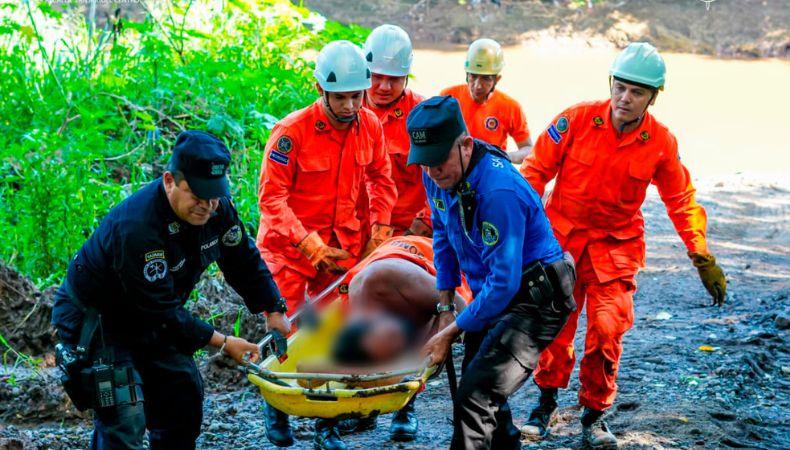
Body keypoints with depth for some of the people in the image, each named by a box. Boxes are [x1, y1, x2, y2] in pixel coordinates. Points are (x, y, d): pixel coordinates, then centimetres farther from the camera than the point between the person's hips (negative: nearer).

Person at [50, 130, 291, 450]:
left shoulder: (216, 208, -14)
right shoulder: (136, 228, -37)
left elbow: (244, 261, 3)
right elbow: (161, 312, -32)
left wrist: (274, 311, -4)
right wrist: (222, 343, -27)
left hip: (151, 317, 8)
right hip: (95, 320, -8)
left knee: (184, 394, 12)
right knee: (125, 418, -15)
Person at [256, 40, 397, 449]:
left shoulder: (370, 125, -5)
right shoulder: (291, 131, -20)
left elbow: (380, 178, 11)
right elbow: (271, 197, -19)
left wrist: (379, 227, 0)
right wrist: (311, 246, -24)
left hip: (342, 245, 4)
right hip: (290, 245, -4)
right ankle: (276, 408, 25)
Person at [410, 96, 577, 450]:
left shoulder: (498, 192, -31)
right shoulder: (438, 175, -5)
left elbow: (504, 282, -29)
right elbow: (443, 235, 13)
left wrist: (453, 329, -20)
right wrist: (445, 307, 9)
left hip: (533, 298, -9)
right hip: (491, 294, 9)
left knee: (474, 399, -20)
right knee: (477, 388, 21)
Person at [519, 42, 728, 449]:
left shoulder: (661, 144, -8)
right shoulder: (577, 119, -12)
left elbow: (681, 201, 3)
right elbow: (536, 169, -4)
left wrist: (702, 257, 0)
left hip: (616, 247, 0)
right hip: (561, 237, 0)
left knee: (607, 330, -9)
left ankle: (594, 415, 11)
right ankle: (546, 400, 28)